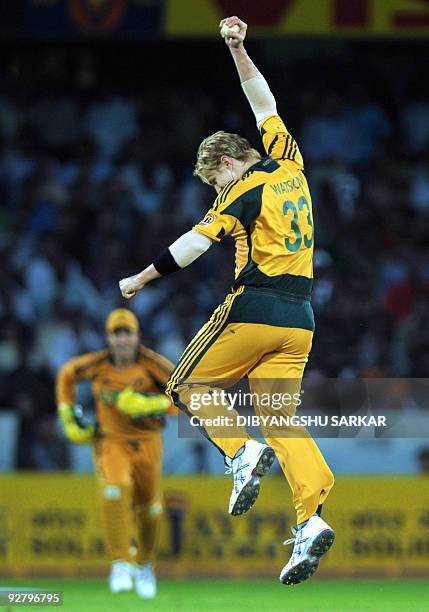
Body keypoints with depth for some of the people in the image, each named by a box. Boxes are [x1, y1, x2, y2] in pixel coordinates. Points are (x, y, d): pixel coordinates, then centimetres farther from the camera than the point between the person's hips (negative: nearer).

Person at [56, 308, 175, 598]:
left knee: (148, 508, 11)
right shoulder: (98, 364, -10)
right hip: (111, 441, 0)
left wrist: (150, 405, -29)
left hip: (147, 443, 0)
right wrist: (69, 417, 7)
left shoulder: (150, 363, -17)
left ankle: (145, 564, 39)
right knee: (115, 489, -28)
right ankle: (121, 564, -25)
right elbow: (67, 374, 11)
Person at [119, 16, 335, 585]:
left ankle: (241, 452, -14)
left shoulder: (245, 192, -6)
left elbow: (195, 242, -12)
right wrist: (239, 50, 26)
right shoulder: (290, 165, 13)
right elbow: (265, 104, 26)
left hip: (254, 310, -7)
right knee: (280, 417, 4)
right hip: (300, 320, 7)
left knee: (189, 385, 10)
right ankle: (311, 517, -16)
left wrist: (142, 279, -4)